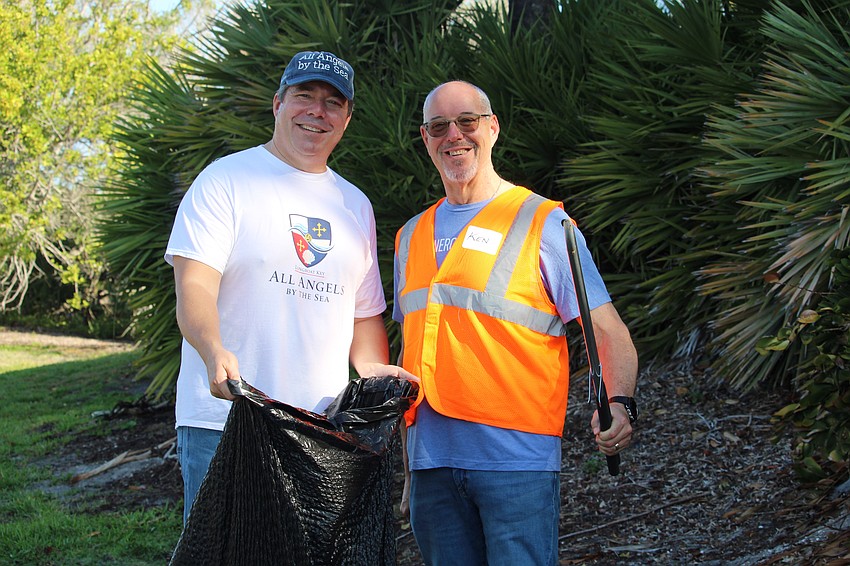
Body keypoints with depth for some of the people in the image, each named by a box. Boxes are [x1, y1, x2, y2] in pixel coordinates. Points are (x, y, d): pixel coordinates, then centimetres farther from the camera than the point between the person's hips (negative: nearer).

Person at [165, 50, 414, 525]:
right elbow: (194, 287, -11)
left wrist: (372, 368, 4)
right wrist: (215, 351, -31)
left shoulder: (356, 205, 19)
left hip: (326, 427, 5)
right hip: (224, 420, -5)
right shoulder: (225, 180, 1)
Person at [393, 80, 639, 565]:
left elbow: (608, 332, -5)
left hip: (517, 462, -5)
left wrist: (620, 403, -24)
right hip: (432, 463, 5)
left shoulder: (543, 222, -1)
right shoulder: (412, 237, 15)